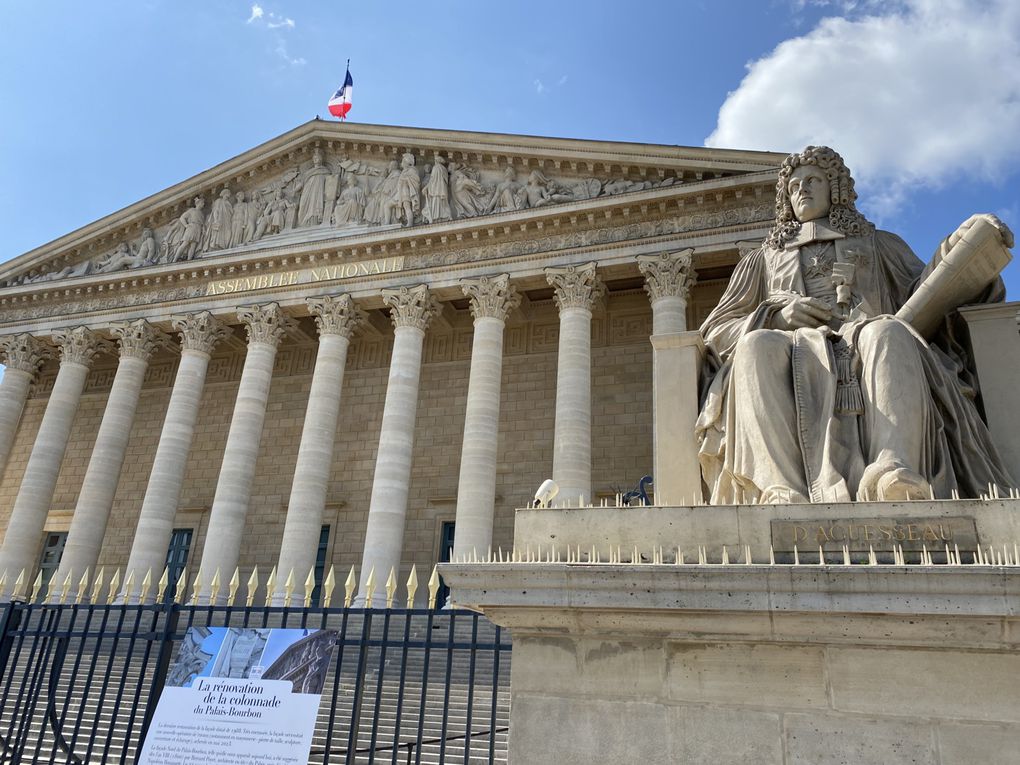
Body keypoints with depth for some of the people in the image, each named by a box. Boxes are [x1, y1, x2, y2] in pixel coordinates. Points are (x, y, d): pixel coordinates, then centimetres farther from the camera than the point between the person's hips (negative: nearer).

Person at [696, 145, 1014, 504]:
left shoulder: (877, 243, 35)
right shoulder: (763, 258, 34)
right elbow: (716, 330, 21)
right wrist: (775, 317, 2)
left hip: (863, 350, 1)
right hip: (793, 350, 0)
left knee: (888, 331, -35)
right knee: (757, 345, -35)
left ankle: (894, 477, -58)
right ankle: (782, 495, -55)